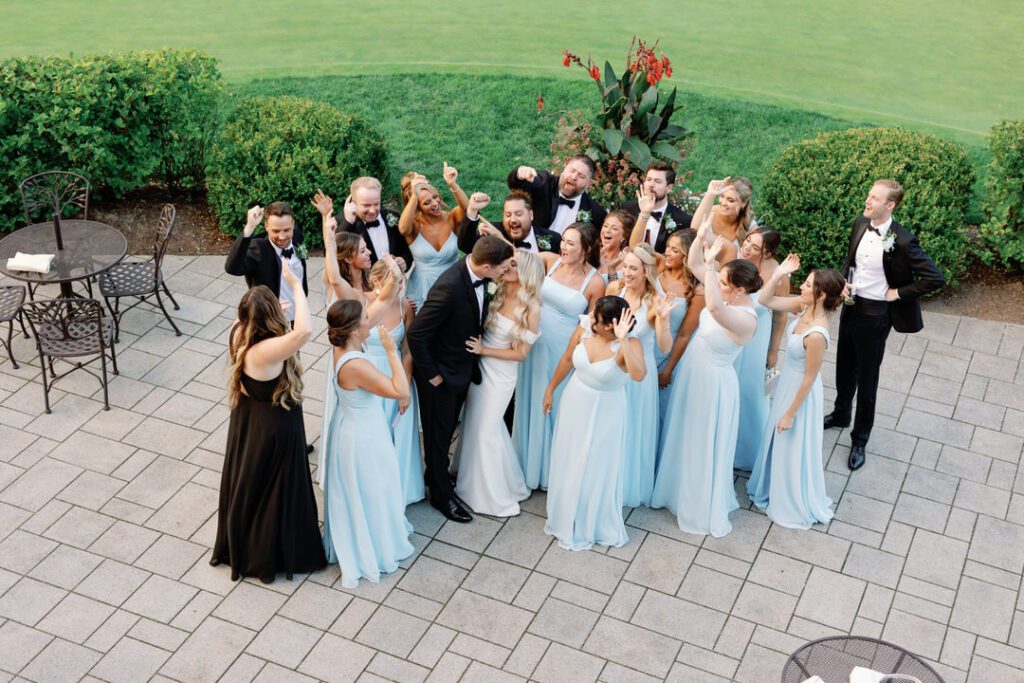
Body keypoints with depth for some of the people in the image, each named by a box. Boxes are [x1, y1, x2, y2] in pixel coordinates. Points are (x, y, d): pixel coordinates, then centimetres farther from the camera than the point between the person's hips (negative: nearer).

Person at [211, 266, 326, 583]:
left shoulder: (239, 333, -15)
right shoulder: (264, 352, -39)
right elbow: (305, 331, -54)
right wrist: (295, 285, -44)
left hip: (250, 421, 8)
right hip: (273, 429, -8)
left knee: (249, 485, 28)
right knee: (270, 491, 14)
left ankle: (241, 546, 52)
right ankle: (265, 557, 36)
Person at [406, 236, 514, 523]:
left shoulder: (474, 271, -11)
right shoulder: (449, 287, -36)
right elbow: (416, 334, -30)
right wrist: (430, 374, -20)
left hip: (463, 367, 7)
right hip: (441, 373, -7)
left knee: (448, 428, 25)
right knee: (438, 434, 14)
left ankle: (437, 475, 47)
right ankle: (441, 494, 33)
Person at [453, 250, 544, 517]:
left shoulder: (530, 309, -19)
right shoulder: (496, 292, -7)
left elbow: (520, 353, -14)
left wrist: (484, 350, -17)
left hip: (500, 374, -5)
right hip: (479, 366, 5)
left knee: (486, 430, 6)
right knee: (474, 423, 19)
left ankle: (495, 496, 25)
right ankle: (476, 478, 41)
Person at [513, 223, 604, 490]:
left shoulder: (595, 282, -14)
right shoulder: (551, 260, -6)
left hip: (563, 352, -4)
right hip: (535, 344, 4)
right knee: (531, 402, 19)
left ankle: (551, 469, 36)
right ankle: (528, 462, 41)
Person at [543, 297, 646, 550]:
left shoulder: (629, 345, -28)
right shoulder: (584, 327, -17)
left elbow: (638, 375, -48)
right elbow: (567, 359, 0)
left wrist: (622, 340, -51)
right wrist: (550, 389, 10)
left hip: (603, 414, -4)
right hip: (574, 404, 4)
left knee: (596, 470, 12)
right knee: (567, 463, 22)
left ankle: (593, 525, 38)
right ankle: (565, 517, 48)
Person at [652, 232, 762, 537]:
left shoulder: (746, 320, -33)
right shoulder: (727, 297, -9)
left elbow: (713, 307, -53)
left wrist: (710, 261, -50)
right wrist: (700, 238, -16)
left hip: (712, 383, -9)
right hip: (693, 373, 9)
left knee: (704, 445, 10)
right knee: (684, 436, 26)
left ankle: (705, 508, 31)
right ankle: (681, 488, 50)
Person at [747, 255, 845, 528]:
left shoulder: (816, 335, -36)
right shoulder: (803, 306, -14)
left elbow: (809, 379, -26)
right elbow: (765, 300, -5)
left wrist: (790, 414, -16)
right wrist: (779, 274, -22)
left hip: (800, 391, -8)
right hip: (787, 383, 8)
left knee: (794, 449, 14)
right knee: (780, 441, 29)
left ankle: (798, 507, 38)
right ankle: (777, 489, 54)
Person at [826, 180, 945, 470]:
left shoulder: (902, 241, -24)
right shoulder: (860, 224, -4)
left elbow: (936, 278, -22)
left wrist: (898, 293, -16)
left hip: (875, 315, -6)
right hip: (851, 305, 6)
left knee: (867, 378, 8)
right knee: (844, 368, 24)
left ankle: (860, 439, 24)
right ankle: (840, 414, 48)